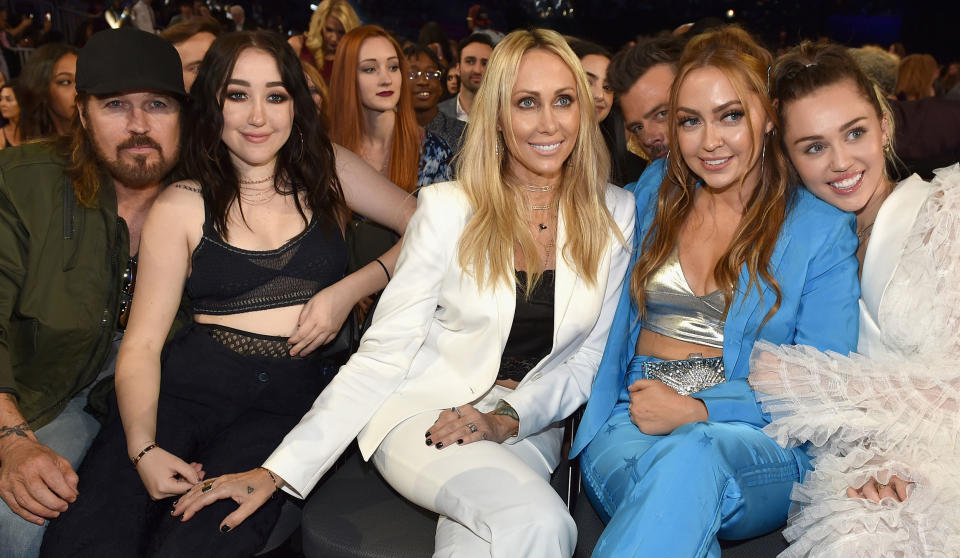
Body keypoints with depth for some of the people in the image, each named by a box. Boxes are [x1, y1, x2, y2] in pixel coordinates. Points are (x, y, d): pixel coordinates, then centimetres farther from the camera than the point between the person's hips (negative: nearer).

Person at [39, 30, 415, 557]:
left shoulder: (327, 171, 11)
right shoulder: (180, 207, 7)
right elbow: (141, 342, 2)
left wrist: (350, 290, -6)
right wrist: (144, 449, -14)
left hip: (296, 395, 0)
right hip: (192, 382, 1)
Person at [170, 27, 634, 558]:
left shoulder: (614, 213, 0)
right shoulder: (447, 207, -7)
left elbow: (593, 355, 5)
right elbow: (383, 353, -8)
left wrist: (509, 417, -13)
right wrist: (278, 470, -15)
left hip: (529, 427, 2)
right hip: (424, 411, -1)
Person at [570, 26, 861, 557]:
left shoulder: (822, 228, 3)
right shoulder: (655, 189, 13)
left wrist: (696, 410, -13)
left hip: (760, 447, -1)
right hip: (630, 424, 1)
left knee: (690, 456, -37)